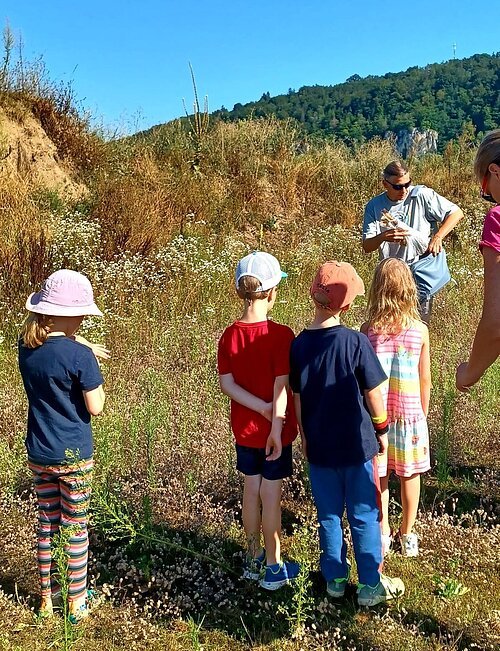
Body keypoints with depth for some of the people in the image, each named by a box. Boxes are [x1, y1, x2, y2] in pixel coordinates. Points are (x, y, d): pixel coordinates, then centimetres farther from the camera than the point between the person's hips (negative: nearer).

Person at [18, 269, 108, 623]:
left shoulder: (27, 346, -2)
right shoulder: (79, 356, -23)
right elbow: (95, 407, -16)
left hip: (39, 454, 6)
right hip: (74, 455, -6)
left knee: (47, 523, 19)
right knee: (76, 528, 10)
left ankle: (47, 596, 33)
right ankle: (77, 602, 24)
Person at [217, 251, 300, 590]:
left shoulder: (229, 335, -4)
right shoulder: (281, 335, -20)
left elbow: (226, 383, -7)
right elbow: (281, 386, -22)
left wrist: (261, 408, -11)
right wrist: (276, 426, -18)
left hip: (244, 428, 5)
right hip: (273, 430, -5)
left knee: (251, 489, 17)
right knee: (271, 494, 6)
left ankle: (254, 559, 33)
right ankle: (274, 567, 21)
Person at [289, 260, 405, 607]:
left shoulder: (299, 345, -6)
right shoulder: (355, 341, -16)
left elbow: (297, 398, 2)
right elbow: (374, 393, -9)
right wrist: (381, 428, 7)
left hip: (319, 447, 3)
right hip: (356, 445, -3)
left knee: (329, 516, 16)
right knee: (364, 516, 11)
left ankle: (335, 579, 29)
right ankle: (371, 585, 21)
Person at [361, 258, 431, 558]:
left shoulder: (368, 330, -12)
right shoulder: (420, 330, -9)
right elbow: (425, 379, -2)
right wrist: (423, 414, 12)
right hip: (410, 414, 1)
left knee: (379, 477, 13)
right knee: (409, 476, 15)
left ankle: (383, 533, 25)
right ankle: (407, 535, 28)